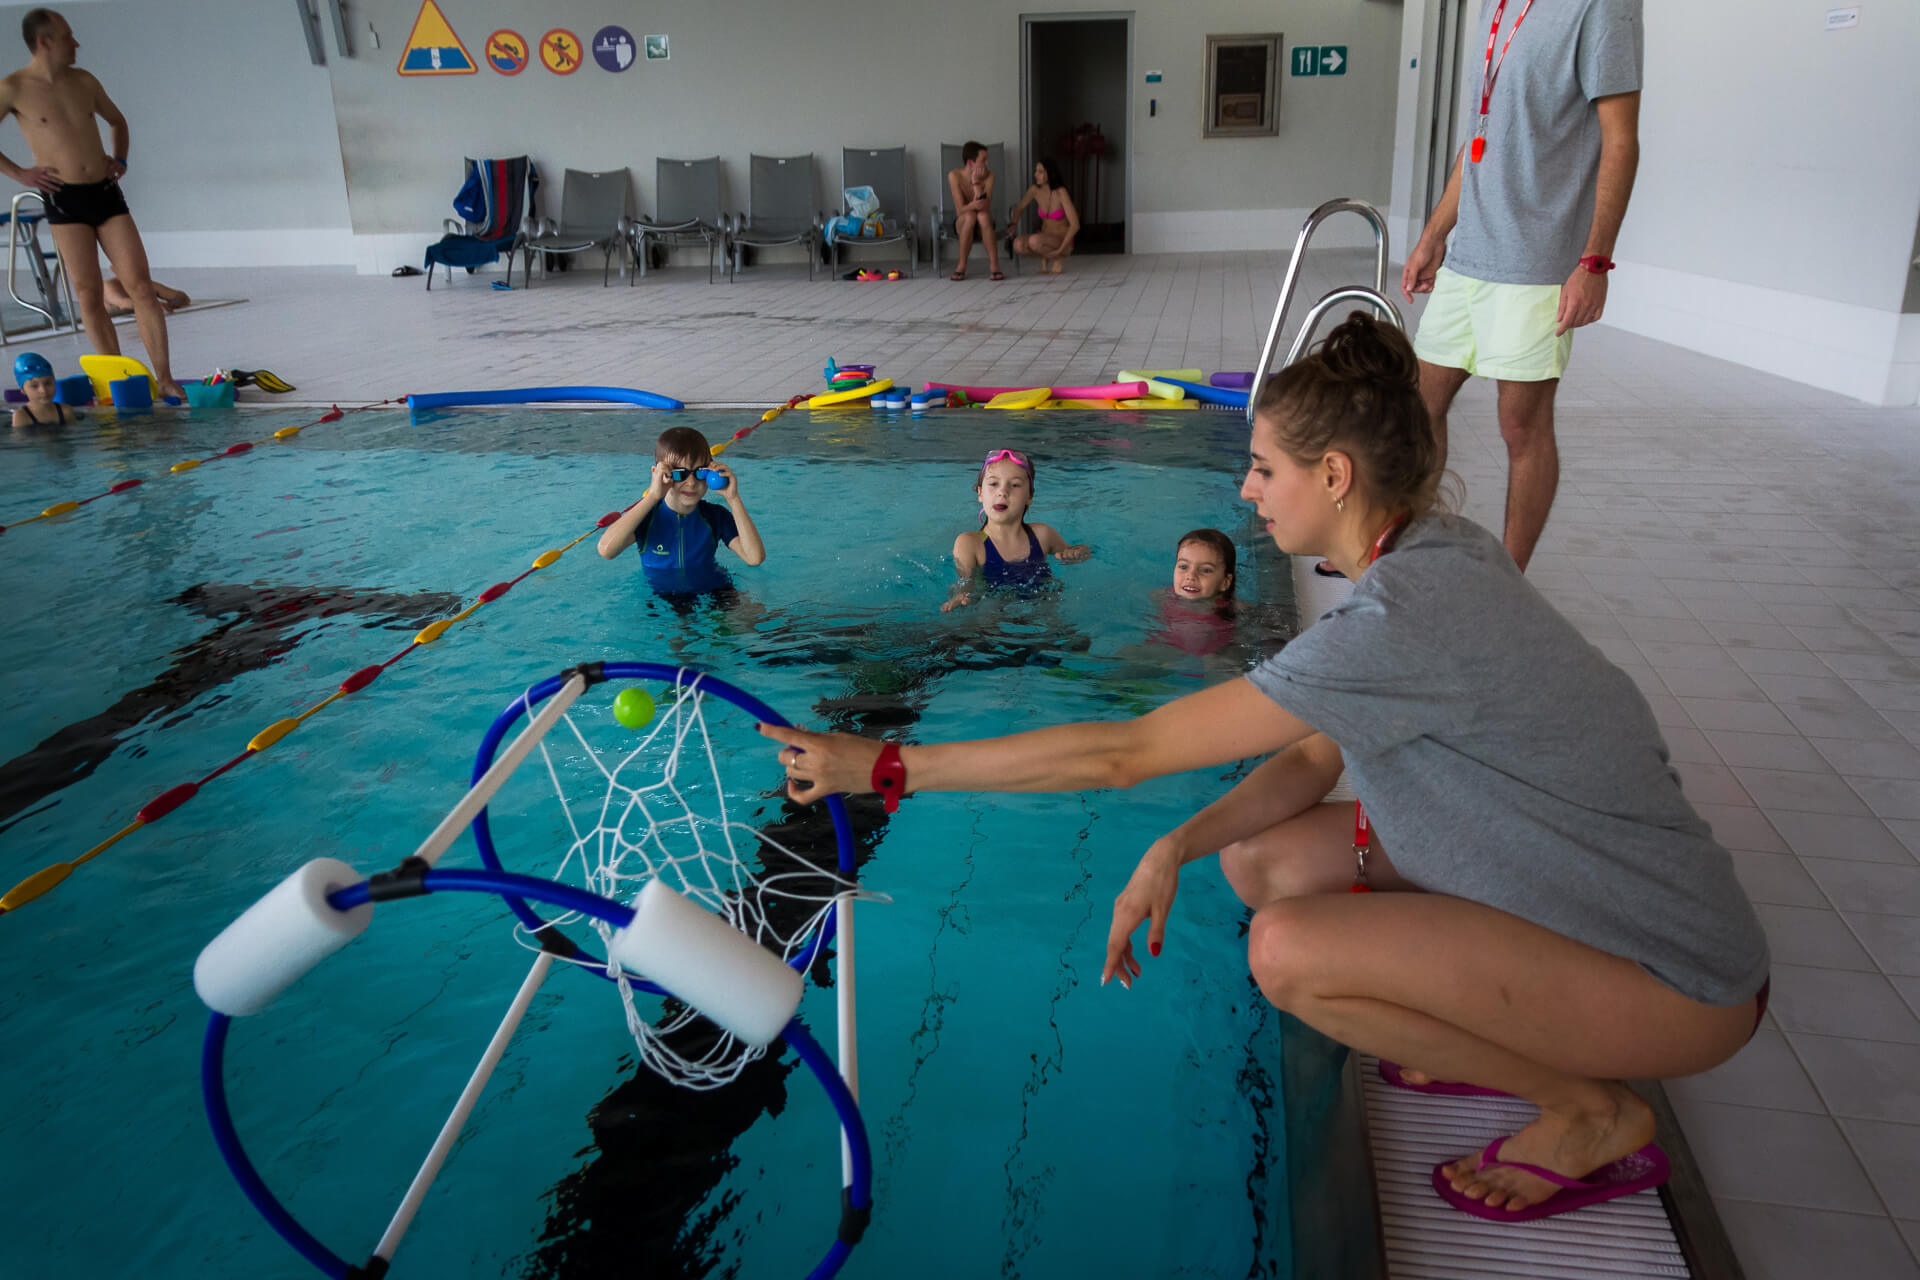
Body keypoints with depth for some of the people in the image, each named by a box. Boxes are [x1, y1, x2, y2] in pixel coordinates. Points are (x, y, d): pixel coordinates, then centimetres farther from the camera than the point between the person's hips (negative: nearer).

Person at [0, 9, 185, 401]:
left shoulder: (84, 81, 11)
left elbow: (117, 121, 29)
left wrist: (120, 159, 14)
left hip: (106, 192, 3)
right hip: (64, 200, -3)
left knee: (141, 287, -5)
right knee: (89, 296, -3)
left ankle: (164, 379, -3)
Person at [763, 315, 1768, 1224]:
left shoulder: (1404, 620, -31)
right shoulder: (1435, 552, 0)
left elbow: (1127, 752, -28)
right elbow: (1311, 762, 5)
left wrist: (884, 766, -22)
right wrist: (1176, 848, -11)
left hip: (1677, 978, -8)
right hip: (1580, 884, 9)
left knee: (1290, 953, -24)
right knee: (1258, 862, 0)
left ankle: (1593, 1109, -2)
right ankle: (1516, 1039, 12)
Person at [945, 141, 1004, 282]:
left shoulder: (989, 175, -12)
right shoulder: (954, 175, -15)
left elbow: (985, 207, -24)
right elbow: (960, 210, -22)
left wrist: (976, 183, -30)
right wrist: (972, 206, -44)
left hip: (983, 226, 1)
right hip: (962, 223, -1)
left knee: (983, 216, -34)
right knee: (970, 216, -35)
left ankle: (994, 265, -32)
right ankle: (962, 267, -25)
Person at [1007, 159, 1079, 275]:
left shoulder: (1061, 192, -21)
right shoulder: (1035, 190, -5)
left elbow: (1075, 225, -24)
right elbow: (1019, 208, 12)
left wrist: (1059, 250, -26)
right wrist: (1013, 225, -9)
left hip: (1063, 243, -5)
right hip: (1046, 241, 5)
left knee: (1034, 241, -36)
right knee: (1018, 244, -26)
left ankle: (1056, 258, -6)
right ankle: (1045, 256, 2)